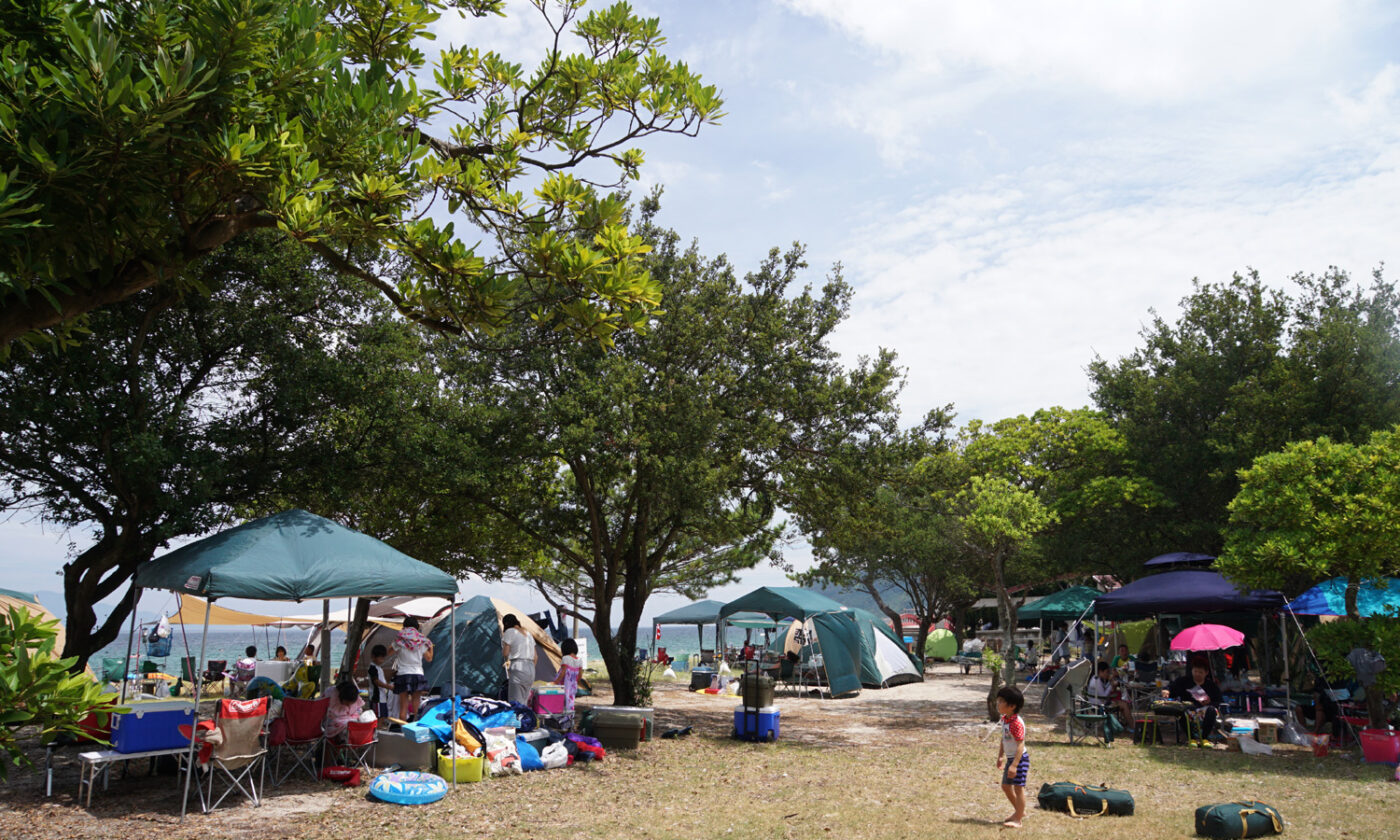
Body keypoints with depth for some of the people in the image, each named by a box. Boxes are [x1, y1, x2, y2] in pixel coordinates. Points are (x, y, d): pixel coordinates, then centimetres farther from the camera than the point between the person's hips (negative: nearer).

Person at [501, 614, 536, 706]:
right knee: (524, 702, 13)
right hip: (531, 669, 7)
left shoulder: (510, 632, 0)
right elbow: (535, 656, 19)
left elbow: (506, 653, -5)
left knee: (516, 702, -7)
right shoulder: (527, 634, 21)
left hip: (518, 668, -7)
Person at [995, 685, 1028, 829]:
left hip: (1020, 759, -10)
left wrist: (1014, 765, -30)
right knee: (1006, 786, 18)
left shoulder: (1016, 723, -26)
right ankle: (1020, 811, 35)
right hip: (1010, 758, 10)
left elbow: (1020, 745, -27)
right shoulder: (1004, 719, 4)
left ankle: (1018, 820, 6)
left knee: (1018, 787, -3)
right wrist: (1000, 756, 22)